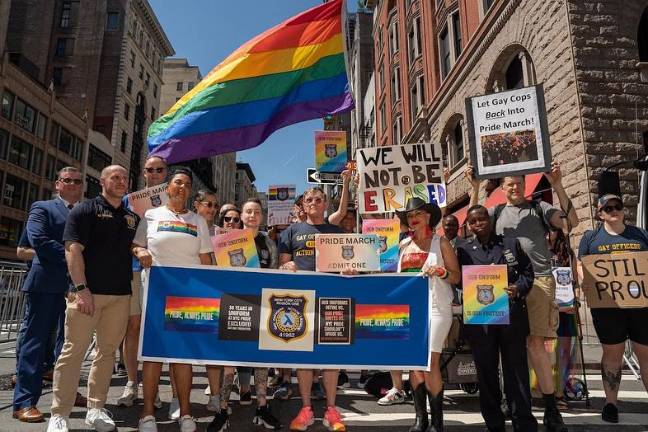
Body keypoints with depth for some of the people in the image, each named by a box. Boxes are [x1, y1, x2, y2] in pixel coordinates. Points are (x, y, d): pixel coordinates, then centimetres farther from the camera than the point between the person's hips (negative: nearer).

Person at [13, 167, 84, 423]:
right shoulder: (42, 208, 4)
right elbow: (38, 240, -11)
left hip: (77, 286, 5)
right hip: (47, 284, -5)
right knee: (36, 340, -1)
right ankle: (24, 402, 5)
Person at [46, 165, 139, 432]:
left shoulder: (133, 218, 16)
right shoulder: (86, 210, 1)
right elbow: (73, 249, -8)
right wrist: (81, 288, -16)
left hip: (121, 294, 5)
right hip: (87, 291, -5)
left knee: (108, 351, 9)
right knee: (74, 350, -2)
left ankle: (96, 408, 21)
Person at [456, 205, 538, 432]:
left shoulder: (511, 243, 9)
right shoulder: (463, 249, 7)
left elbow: (527, 271, 8)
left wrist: (518, 289, -11)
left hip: (511, 315, 0)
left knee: (516, 369, 5)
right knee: (486, 371, 8)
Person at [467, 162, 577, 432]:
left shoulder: (539, 208, 13)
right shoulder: (497, 212, 17)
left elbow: (571, 222, 1)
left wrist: (557, 186, -8)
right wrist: (475, 188, -2)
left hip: (539, 280, -2)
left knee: (535, 342, -10)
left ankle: (551, 408, 1)